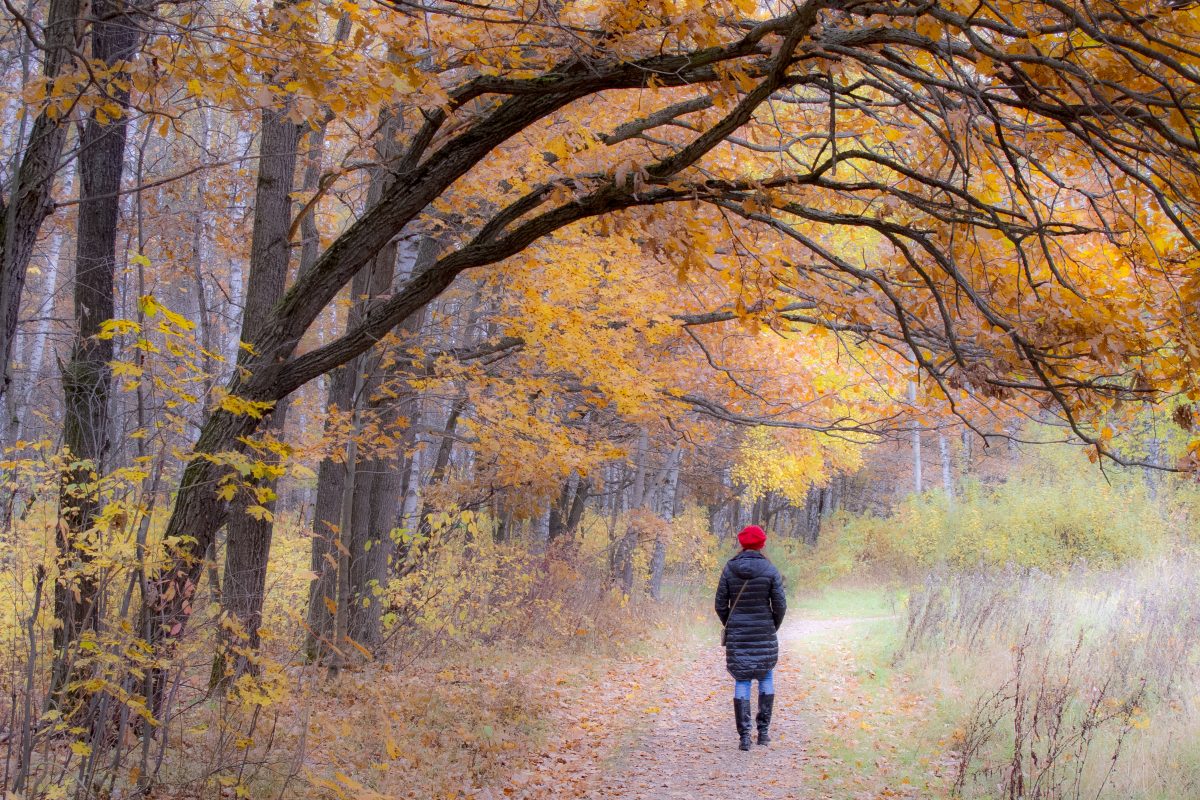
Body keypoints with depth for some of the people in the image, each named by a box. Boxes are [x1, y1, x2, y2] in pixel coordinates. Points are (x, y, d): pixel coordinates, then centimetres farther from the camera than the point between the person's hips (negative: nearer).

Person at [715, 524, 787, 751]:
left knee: (741, 682, 5)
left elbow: (721, 605, -2)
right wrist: (773, 628, 10)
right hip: (764, 635, -1)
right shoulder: (770, 570, -9)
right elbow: (780, 605, -8)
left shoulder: (729, 569, -4)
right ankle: (763, 730, 16)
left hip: (737, 636, 1)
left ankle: (744, 736, 0)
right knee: (766, 677, 17)